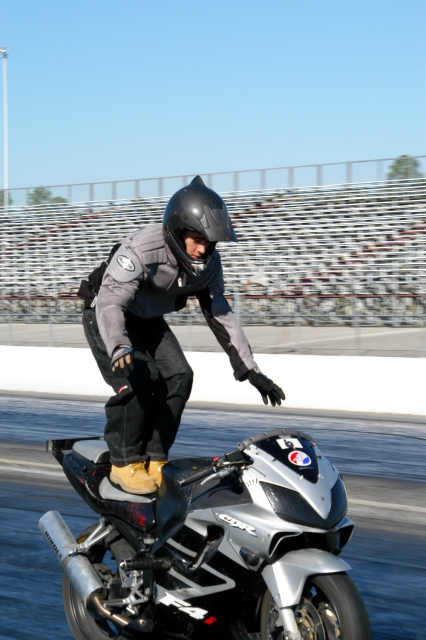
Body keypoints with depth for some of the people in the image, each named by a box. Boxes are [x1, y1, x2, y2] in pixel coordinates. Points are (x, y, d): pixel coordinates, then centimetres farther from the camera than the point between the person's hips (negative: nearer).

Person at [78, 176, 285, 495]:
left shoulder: (208, 262, -10)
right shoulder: (141, 248, -32)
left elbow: (220, 314, -1)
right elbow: (110, 301, -40)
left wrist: (250, 370, -5)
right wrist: (120, 348, -59)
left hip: (149, 321, 7)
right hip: (106, 315, -6)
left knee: (179, 378, -11)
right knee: (139, 378, -26)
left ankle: (154, 460, 0)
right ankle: (125, 463, -12)